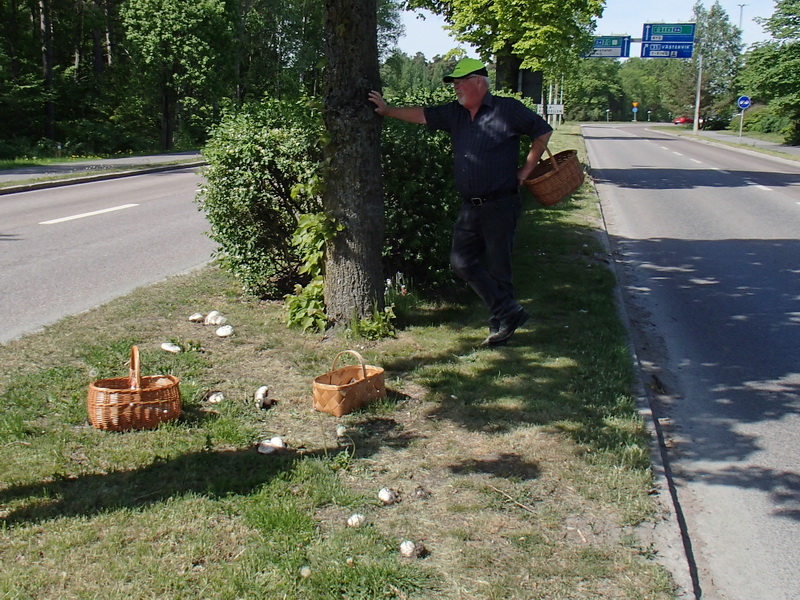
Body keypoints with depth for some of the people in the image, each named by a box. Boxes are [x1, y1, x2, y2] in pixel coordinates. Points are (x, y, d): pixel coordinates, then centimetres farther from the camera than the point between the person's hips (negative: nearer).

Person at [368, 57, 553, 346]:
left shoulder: (508, 110, -6)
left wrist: (526, 170, 2)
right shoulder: (454, 113, 11)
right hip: (469, 207, 7)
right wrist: (386, 110, 14)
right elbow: (422, 115, 17)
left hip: (500, 205, -7)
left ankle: (502, 322, 15)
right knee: (462, 261, 2)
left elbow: (543, 132, 1)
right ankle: (509, 312, 11)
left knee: (497, 267, 0)